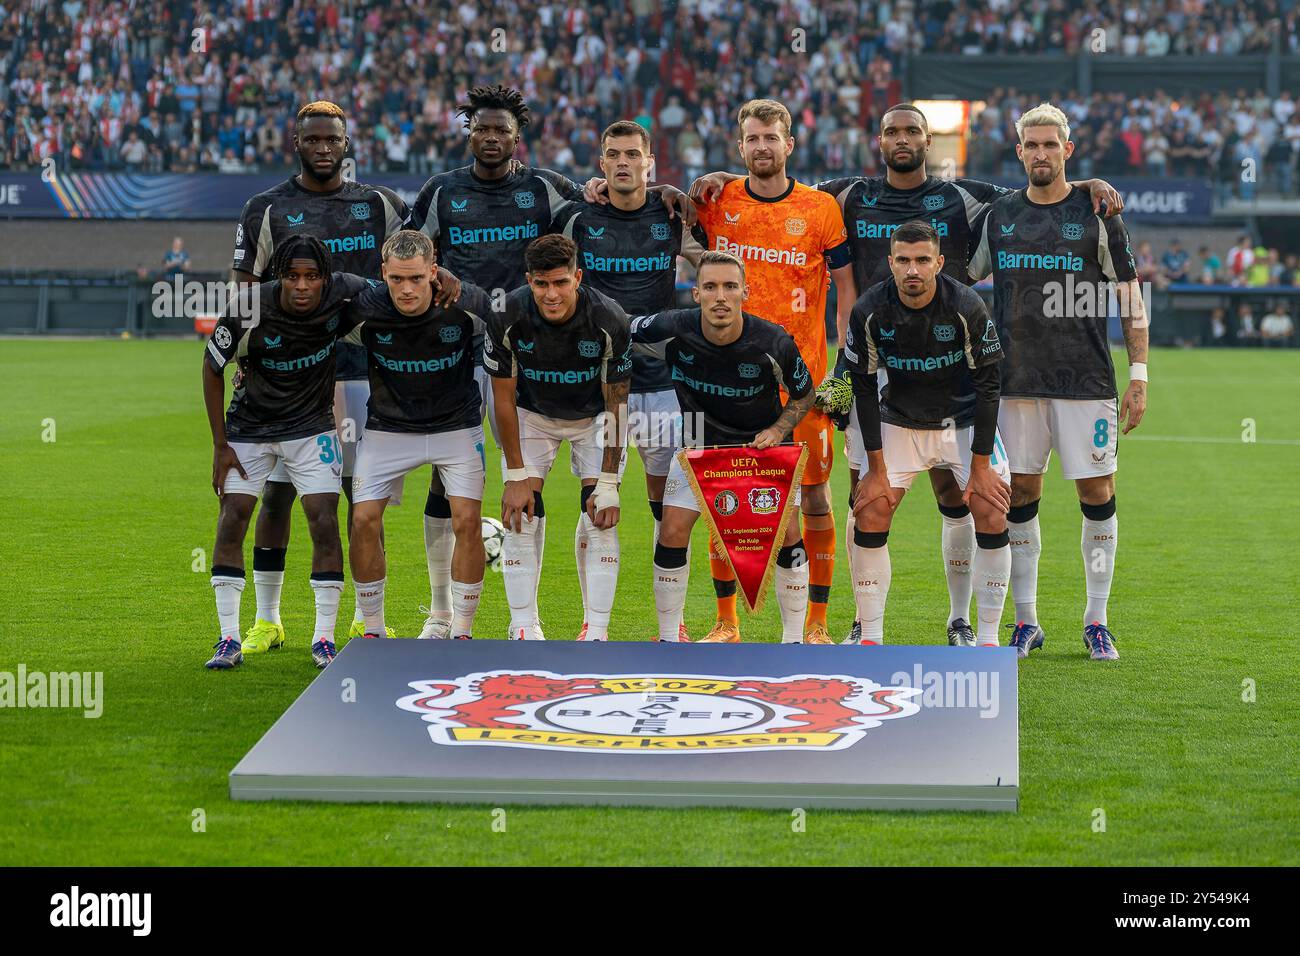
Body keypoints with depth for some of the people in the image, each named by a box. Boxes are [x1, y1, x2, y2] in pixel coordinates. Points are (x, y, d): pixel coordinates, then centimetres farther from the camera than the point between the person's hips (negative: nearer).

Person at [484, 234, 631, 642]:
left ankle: (597, 632, -3)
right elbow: (504, 399, -16)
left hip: (593, 417, -1)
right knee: (521, 517, -9)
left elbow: (616, 405, -20)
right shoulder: (507, 318, -28)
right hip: (532, 414, 1)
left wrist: (608, 482, -21)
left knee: (601, 520, -11)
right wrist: (516, 476, -16)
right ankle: (524, 630, -1)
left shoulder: (609, 321, -30)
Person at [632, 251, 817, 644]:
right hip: (699, 445, 1)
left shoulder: (773, 343, -23)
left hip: (762, 443, -1)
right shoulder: (672, 331, -23)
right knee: (672, 532, -9)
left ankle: (794, 638, 8)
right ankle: (668, 640, 7)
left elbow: (804, 394, -4)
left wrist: (777, 430, -18)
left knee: (787, 533, -9)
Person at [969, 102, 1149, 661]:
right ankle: (1025, 621, 13)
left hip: (1086, 381, -2)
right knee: (1019, 497, 4)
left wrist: (1138, 375, -3)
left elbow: (1130, 295, 2)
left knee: (1097, 494, -1)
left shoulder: (1096, 214, 0)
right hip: (1017, 381, 3)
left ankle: (1097, 621, 10)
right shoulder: (999, 215, 7)